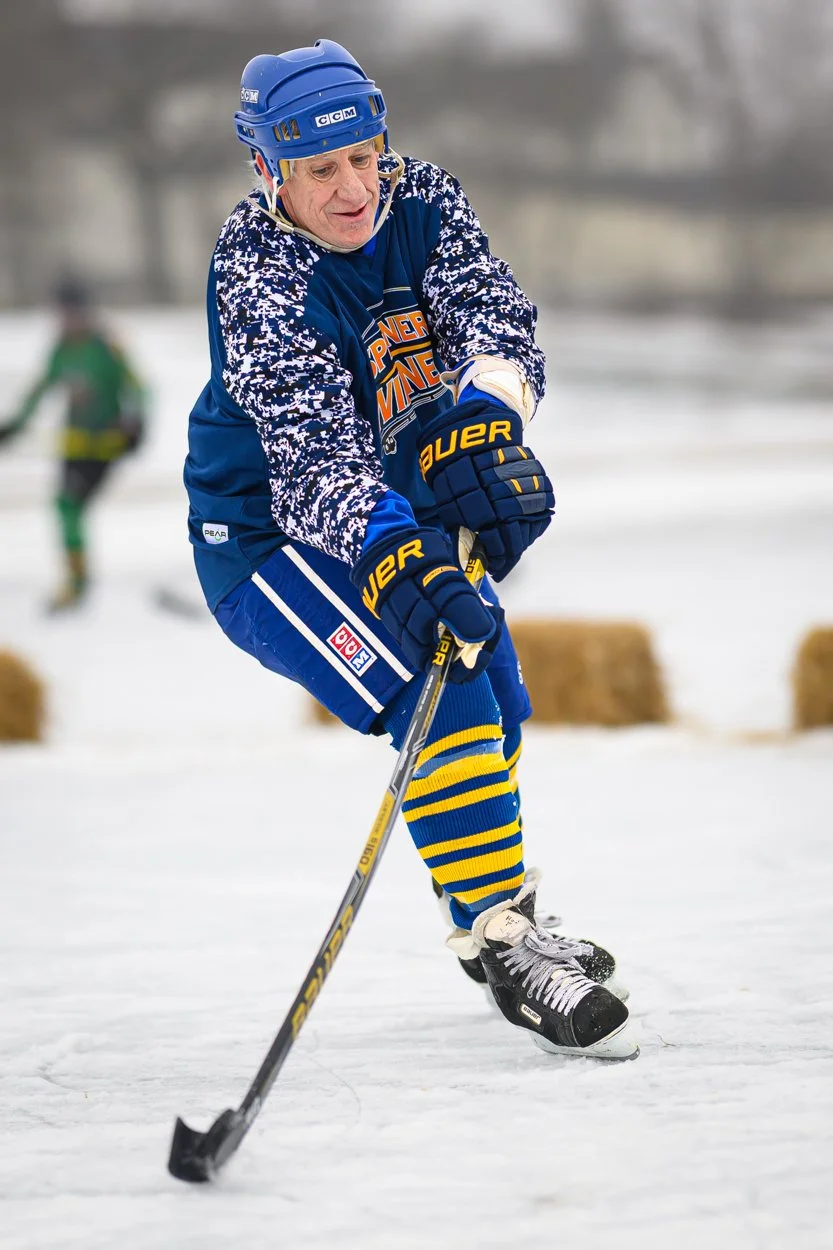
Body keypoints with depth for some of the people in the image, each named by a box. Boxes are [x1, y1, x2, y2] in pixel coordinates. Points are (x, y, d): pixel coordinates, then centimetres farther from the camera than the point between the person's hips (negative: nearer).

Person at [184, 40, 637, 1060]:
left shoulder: (422, 203, -10)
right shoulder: (259, 277, -27)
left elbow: (497, 316, -23)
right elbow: (310, 446, -38)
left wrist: (483, 413, -45)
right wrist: (395, 559, -54)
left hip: (399, 506, 7)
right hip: (263, 532, -7)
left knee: (497, 706, 18)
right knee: (443, 691, -25)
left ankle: (497, 916, 42)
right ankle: (503, 945, -21)